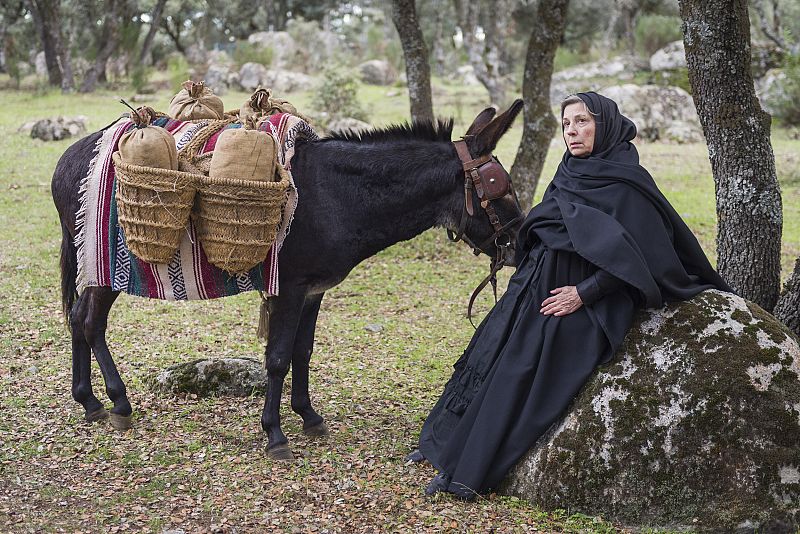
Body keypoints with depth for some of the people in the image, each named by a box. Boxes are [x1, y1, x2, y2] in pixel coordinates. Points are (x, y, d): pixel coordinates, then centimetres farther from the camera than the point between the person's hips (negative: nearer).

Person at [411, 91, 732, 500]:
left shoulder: (627, 184, -13)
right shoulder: (570, 175, 10)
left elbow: (634, 256, -17)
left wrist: (583, 292, -20)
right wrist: (527, 279, 10)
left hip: (582, 305, -8)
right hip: (534, 289, 8)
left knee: (518, 376, -12)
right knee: (488, 358, 8)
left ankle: (470, 474, -5)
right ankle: (447, 442, 22)